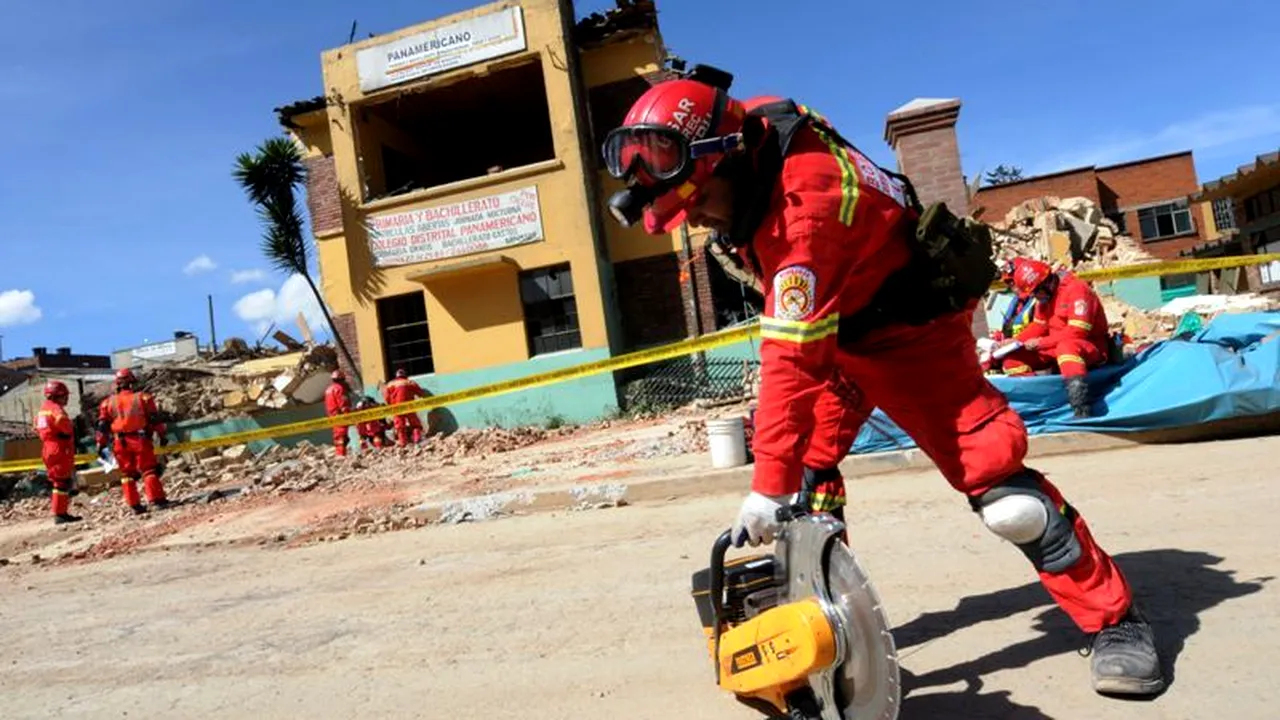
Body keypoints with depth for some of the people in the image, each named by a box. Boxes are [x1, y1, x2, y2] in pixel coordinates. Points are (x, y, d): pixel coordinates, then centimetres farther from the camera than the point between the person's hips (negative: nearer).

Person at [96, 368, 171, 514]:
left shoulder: (108, 402, 7)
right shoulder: (143, 397, -1)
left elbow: (103, 425, 6)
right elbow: (154, 418, -3)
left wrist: (101, 444, 11)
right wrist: (162, 435, 4)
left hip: (121, 442, 2)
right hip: (140, 440, -2)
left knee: (127, 473, 10)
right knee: (148, 470, 1)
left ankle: (134, 505, 10)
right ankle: (157, 499, -7)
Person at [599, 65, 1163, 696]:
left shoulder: (804, 205, -36)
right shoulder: (749, 134, -11)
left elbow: (792, 359, -38)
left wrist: (767, 489, -35)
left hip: (907, 330, -8)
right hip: (830, 319, 9)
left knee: (990, 472, -15)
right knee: (806, 473, 6)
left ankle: (1115, 619, 4)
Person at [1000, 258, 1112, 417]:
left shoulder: (1077, 289, -18)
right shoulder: (1045, 294, 7)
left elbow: (1076, 332, -25)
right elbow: (1038, 326, 12)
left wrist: (1040, 343, -19)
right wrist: (1014, 341, -4)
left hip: (1089, 347, -8)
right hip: (1055, 348, 9)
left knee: (1065, 347, -42)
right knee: (1012, 360, -4)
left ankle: (1081, 412, -52)